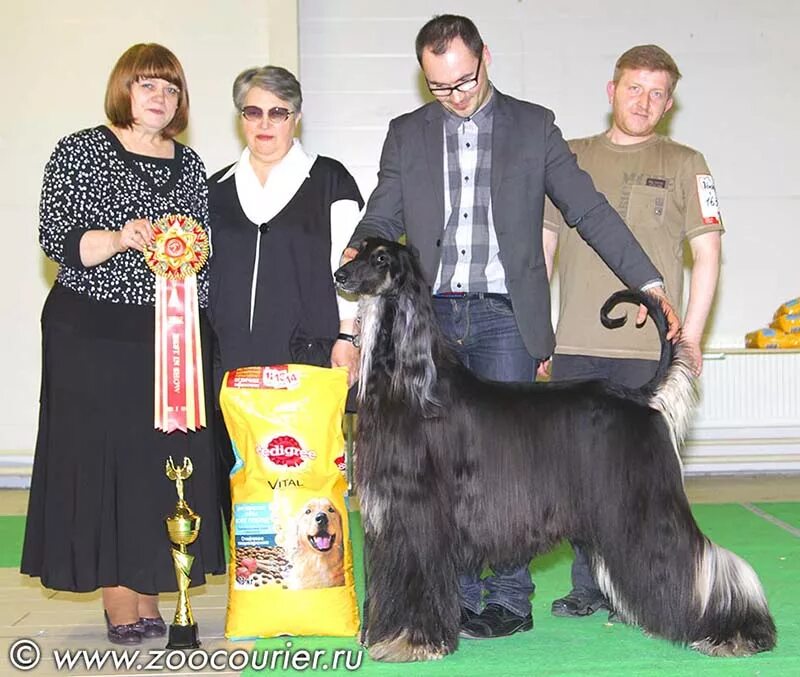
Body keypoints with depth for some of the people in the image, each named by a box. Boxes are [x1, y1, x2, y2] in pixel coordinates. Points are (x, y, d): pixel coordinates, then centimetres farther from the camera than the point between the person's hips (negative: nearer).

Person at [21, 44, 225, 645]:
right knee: (100, 456, -3)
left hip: (171, 336, 4)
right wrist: (118, 239, -23)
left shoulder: (189, 165, 14)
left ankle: (148, 597, 13)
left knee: (165, 460, 3)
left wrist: (199, 329, 9)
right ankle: (118, 601, 6)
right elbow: (55, 238, -6)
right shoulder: (80, 152, 1)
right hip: (92, 335, -4)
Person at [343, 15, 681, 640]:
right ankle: (457, 599, 12)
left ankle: (509, 599, 6)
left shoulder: (533, 125, 6)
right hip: (431, 315, 2)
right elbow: (382, 217, 10)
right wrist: (358, 254, -13)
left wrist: (651, 285, -4)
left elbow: (590, 211, 3)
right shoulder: (407, 135, 12)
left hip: (505, 314, -2)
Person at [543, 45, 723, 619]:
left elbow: (707, 253, 3)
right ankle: (589, 586, 18)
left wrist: (691, 336, -5)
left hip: (650, 348, -2)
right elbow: (542, 245, 13)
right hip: (576, 345, 2)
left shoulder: (684, 164, 7)